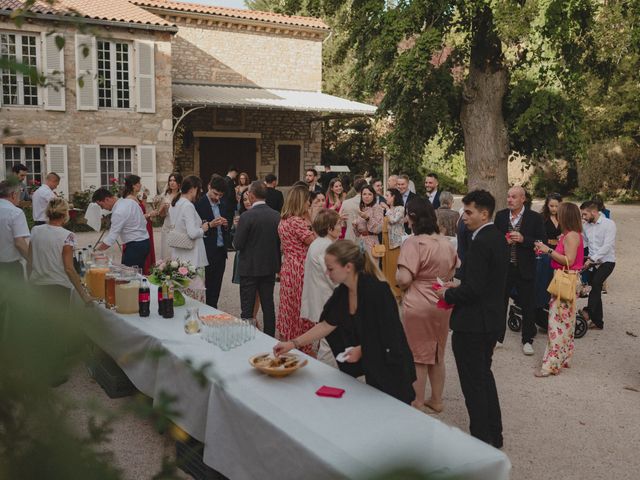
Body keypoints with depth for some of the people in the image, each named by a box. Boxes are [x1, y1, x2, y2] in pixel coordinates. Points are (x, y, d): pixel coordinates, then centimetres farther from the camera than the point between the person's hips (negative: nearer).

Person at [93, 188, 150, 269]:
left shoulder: (118, 212, -20)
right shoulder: (130, 201, 7)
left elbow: (111, 239, -19)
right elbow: (144, 222, 14)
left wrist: (96, 250, -9)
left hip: (135, 246, -10)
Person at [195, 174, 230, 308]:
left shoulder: (223, 203, 11)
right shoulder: (199, 204, -9)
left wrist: (226, 225, -1)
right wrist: (210, 225, -22)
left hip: (221, 250, 6)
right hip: (208, 251, -6)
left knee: (216, 285, 11)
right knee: (207, 284, 1)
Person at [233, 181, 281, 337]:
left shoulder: (247, 216, -17)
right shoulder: (277, 216, -2)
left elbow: (237, 244, -15)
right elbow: (280, 242, 4)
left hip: (250, 268, -5)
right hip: (270, 268, 5)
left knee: (247, 308, 5)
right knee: (268, 306, 14)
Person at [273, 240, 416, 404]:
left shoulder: (376, 289, -25)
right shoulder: (342, 292, -2)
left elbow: (388, 334, -20)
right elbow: (327, 325, 4)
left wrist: (362, 349, -15)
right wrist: (293, 343, 1)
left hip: (390, 366, -7)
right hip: (371, 366, 7)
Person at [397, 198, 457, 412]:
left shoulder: (413, 243, -18)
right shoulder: (446, 243, 3)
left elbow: (404, 279, -24)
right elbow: (453, 275, 14)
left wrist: (397, 277, -4)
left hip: (418, 306, -6)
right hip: (442, 305, 6)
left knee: (417, 357, 7)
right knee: (438, 355, 19)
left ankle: (417, 404, 16)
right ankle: (436, 400, 30)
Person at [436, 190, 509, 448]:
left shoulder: (481, 242, -22)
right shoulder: (497, 238, 9)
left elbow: (473, 289, -26)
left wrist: (448, 294, -10)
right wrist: (457, 286, 9)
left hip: (473, 323, -10)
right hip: (491, 320, 10)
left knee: (473, 383, 2)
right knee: (484, 375, 22)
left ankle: (482, 441, 12)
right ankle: (494, 434, 34)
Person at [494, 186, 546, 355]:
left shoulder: (535, 217, -5)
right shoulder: (500, 216, 4)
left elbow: (543, 241, -7)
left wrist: (523, 239, -20)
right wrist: (503, 240, -12)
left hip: (525, 268, -2)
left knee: (528, 306, 6)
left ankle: (527, 340, 20)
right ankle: (497, 337, 24)